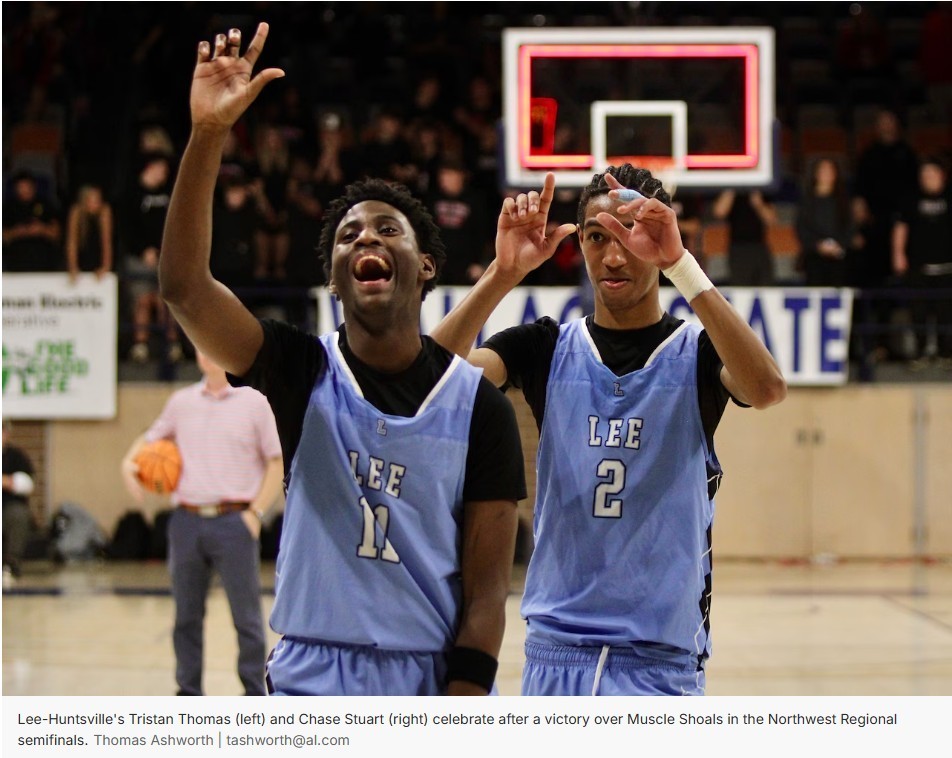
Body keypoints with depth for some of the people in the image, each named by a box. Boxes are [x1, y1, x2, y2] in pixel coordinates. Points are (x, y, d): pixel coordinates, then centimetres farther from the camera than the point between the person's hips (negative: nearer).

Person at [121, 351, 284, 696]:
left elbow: (277, 462, 1)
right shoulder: (181, 402, 11)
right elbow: (151, 438, 24)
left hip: (234, 521, -3)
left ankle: (254, 692, 7)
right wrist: (129, 462, 3)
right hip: (187, 521, 4)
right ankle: (188, 691, 18)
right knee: (187, 614, 8)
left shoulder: (255, 402, 1)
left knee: (246, 615, -2)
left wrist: (256, 513, -8)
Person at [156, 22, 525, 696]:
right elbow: (184, 287, -16)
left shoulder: (479, 405, -1)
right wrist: (209, 134, -27)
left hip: (437, 689, 0)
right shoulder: (304, 372, 1)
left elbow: (487, 589, -3)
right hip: (312, 686, 0)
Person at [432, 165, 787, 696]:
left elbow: (767, 388, -24)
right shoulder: (546, 348, 6)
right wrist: (504, 274, -25)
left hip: (661, 658, -2)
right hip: (554, 654, 2)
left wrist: (680, 264, -31)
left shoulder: (697, 353, 0)